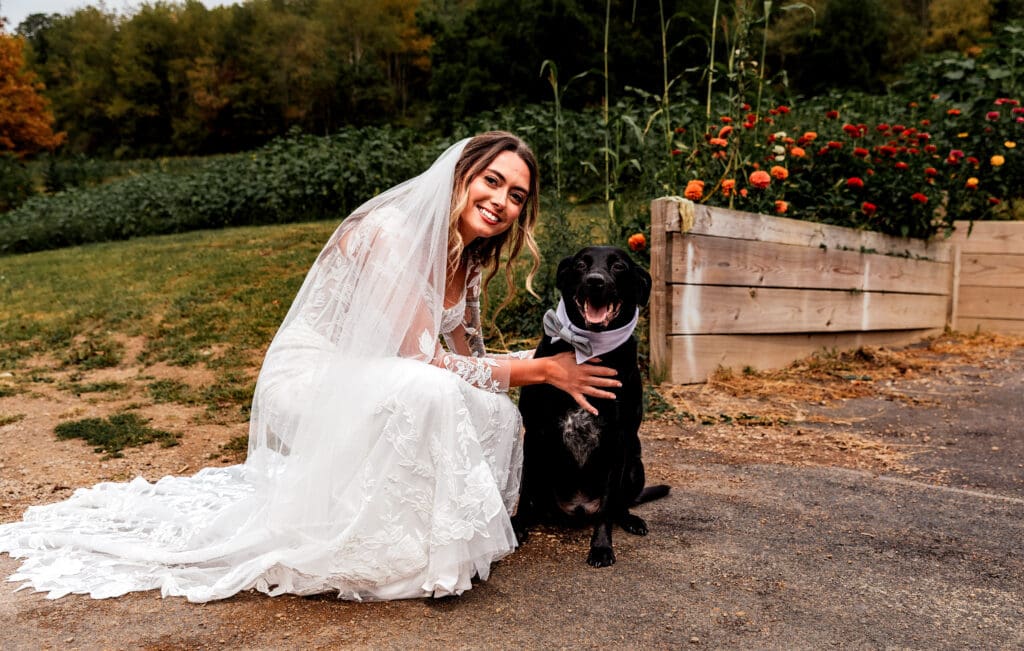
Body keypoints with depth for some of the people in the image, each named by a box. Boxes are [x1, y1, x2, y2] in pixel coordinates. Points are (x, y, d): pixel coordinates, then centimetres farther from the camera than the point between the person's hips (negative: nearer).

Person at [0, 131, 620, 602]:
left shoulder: (469, 259, 3)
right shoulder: (393, 231, -25)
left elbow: (466, 356, 8)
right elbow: (423, 357, -28)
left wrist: (551, 363, -6)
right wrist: (541, 370, -21)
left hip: (361, 385, 9)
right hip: (309, 380, -8)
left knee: (496, 413, -8)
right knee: (427, 394, -34)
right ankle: (418, 555, -16)